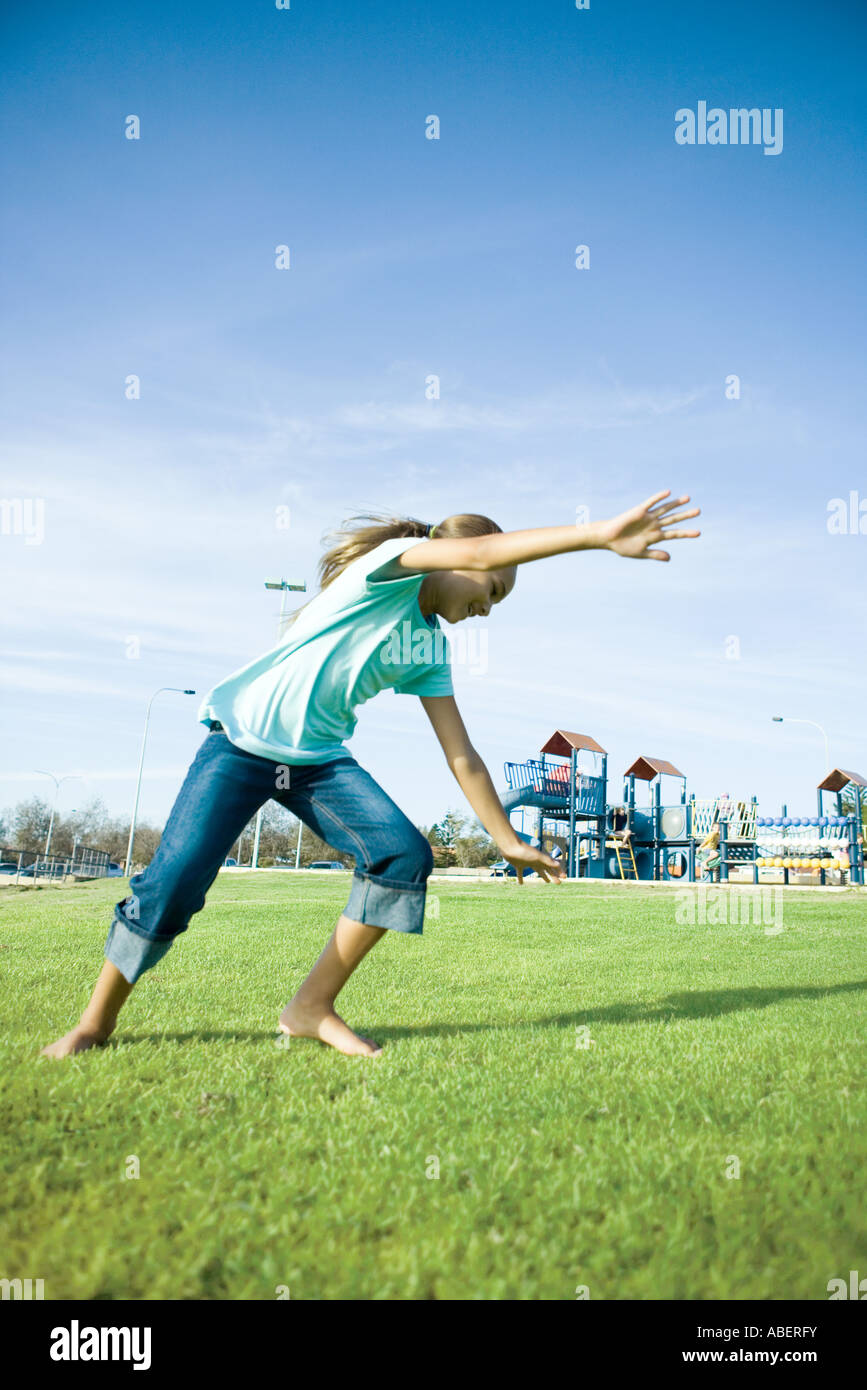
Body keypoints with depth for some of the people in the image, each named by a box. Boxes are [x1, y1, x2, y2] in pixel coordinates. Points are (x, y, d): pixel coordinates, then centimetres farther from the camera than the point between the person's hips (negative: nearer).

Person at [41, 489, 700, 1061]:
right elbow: (482, 550, -29)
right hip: (243, 739, -6)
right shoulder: (388, 564, -11)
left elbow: (462, 755, 10)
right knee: (173, 883, -16)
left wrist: (508, 840, 8)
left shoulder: (431, 649, 9)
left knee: (406, 856, -15)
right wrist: (603, 534, -35)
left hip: (320, 759, 7)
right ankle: (96, 1021, 10)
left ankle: (313, 1009, -2)